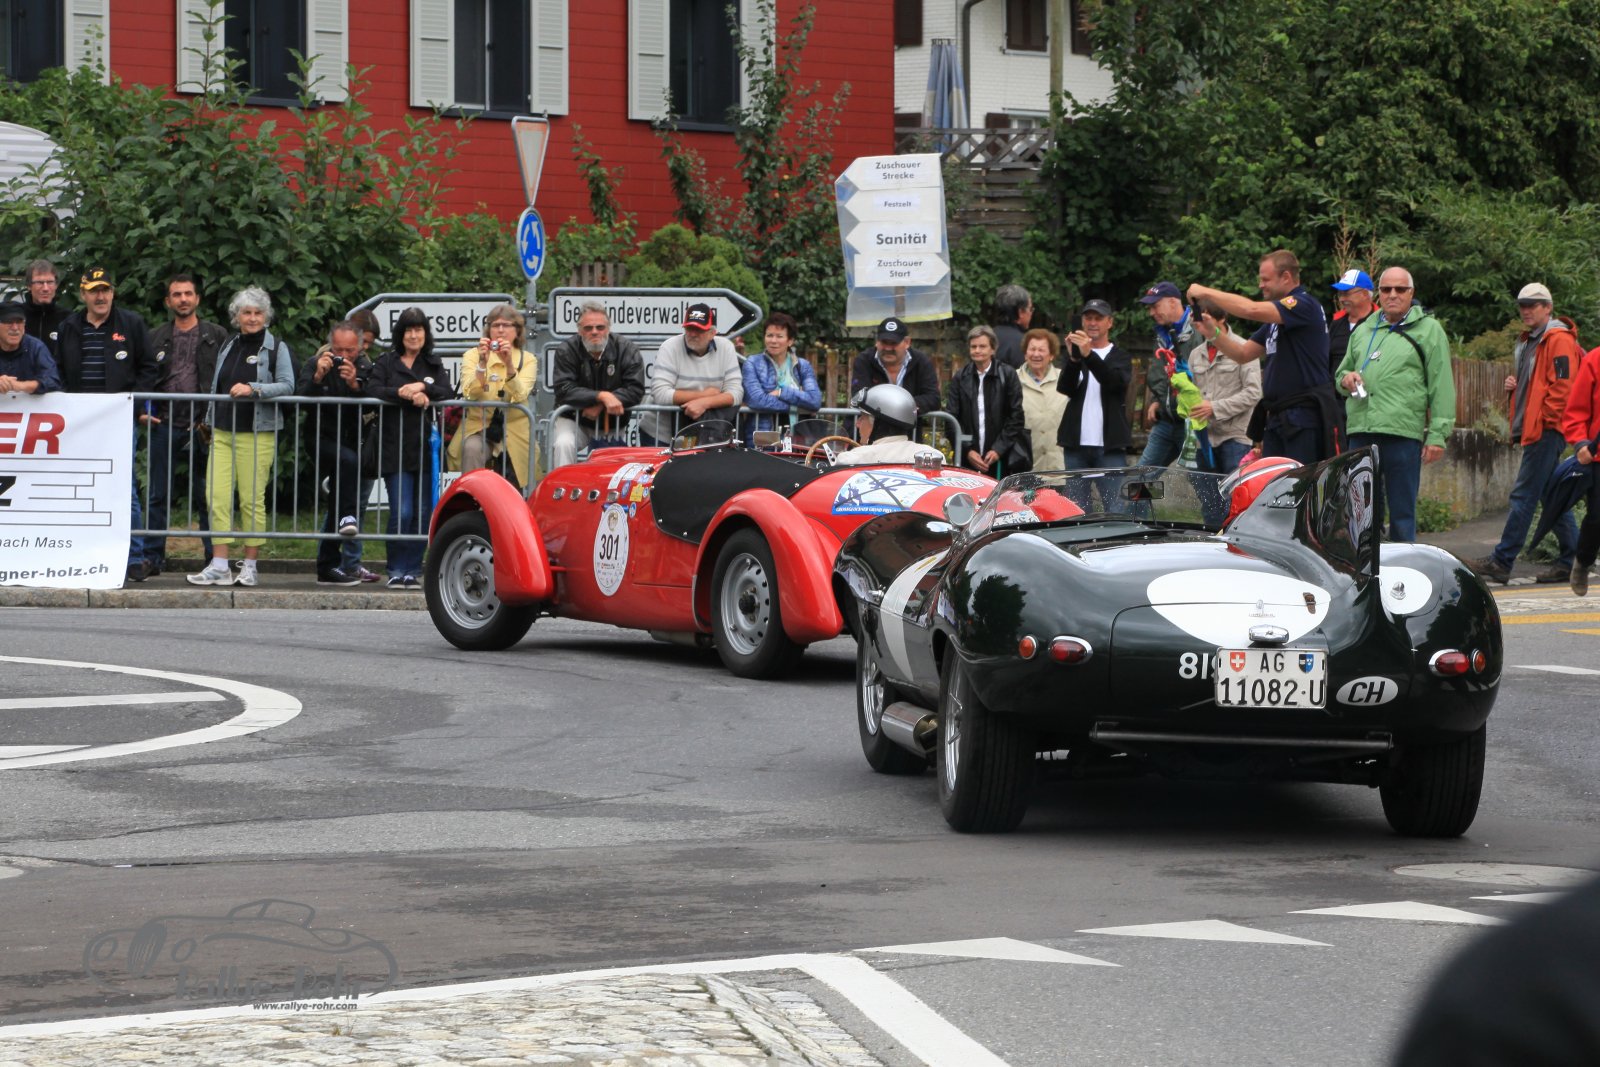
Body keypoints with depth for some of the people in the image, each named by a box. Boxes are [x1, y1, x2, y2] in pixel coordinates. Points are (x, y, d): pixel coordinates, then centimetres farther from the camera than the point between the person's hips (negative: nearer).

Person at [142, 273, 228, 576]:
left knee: (207, 495, 1)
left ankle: (216, 558, 6)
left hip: (202, 427, -2)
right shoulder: (155, 338, 12)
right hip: (164, 426, 2)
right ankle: (153, 557, 8)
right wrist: (143, 409, 1)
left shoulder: (217, 336, 6)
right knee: (157, 495, 3)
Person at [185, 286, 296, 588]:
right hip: (222, 433, 5)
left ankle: (250, 566, 4)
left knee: (252, 499, -4)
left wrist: (253, 389, -19)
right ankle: (219, 566, -5)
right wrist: (209, 419, 19)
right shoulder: (227, 347, 18)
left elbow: (287, 386, -9)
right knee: (217, 496, -6)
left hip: (257, 434, -4)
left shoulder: (276, 348, 2)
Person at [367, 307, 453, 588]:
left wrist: (422, 388, -14)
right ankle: (396, 571, -1)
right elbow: (372, 391, -7)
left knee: (423, 512, 2)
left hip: (426, 448, 3)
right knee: (402, 512, -11)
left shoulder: (433, 365, 16)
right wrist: (405, 394, -18)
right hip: (396, 447, -3)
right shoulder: (386, 362, 9)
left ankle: (413, 570, 9)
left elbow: (448, 394, 1)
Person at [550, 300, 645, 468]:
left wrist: (600, 407, -24)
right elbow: (564, 391, -21)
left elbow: (635, 391, -15)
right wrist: (602, 396, -32)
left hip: (612, 424, 2)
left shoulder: (627, 349, -7)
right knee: (563, 445, -28)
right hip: (574, 420, -2)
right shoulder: (566, 351, -10)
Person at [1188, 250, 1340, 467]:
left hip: (1305, 417, -10)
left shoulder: (1304, 305, -11)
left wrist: (1207, 293, -15)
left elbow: (1253, 310, -25)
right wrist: (1212, 333, 6)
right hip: (1277, 417, 10)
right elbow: (1243, 354, 23)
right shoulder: (1274, 320, 22)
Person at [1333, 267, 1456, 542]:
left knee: (1402, 513, -2)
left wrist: (1438, 434, -8)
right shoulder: (1363, 330, 21)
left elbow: (1441, 386, 0)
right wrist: (1346, 379, 4)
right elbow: (1341, 372, 30)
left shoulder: (1428, 330, 6)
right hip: (1360, 431, 5)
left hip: (1403, 434, -5)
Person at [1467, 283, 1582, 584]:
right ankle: (1571, 561, 14)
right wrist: (1513, 385, 12)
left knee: (1524, 495, -10)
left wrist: (1547, 420, -19)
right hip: (1535, 431, 11)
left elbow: (1562, 385, -17)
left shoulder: (1558, 340, -9)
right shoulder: (1529, 342, 22)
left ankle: (1501, 562, -12)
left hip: (1547, 431, -11)